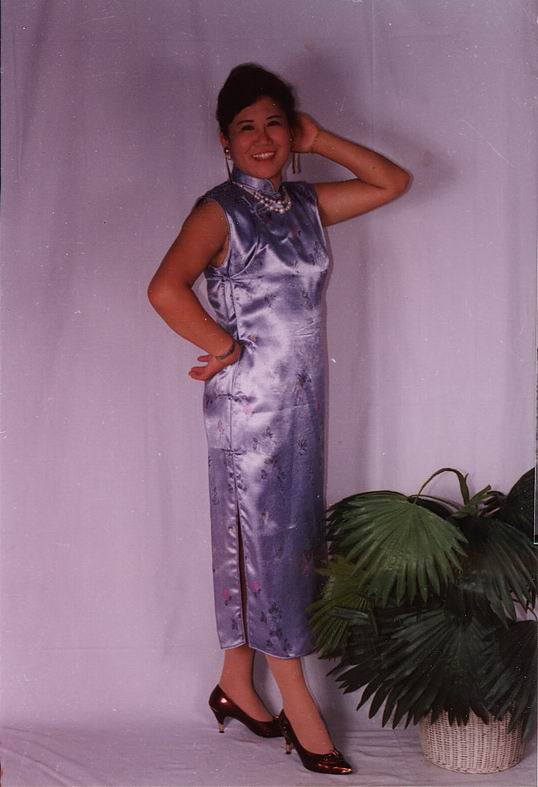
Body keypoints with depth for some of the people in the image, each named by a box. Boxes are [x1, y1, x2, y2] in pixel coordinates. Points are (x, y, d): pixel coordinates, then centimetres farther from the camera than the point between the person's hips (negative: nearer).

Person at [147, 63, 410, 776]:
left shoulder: (305, 204, 10)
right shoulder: (220, 210, -11)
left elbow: (393, 182, 13)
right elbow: (166, 290, -27)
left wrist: (320, 142, 7)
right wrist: (224, 347, -16)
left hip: (303, 397, 7)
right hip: (249, 403, -7)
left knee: (290, 537, 13)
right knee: (263, 541, 1)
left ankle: (236, 684, 28)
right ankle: (298, 706, 12)